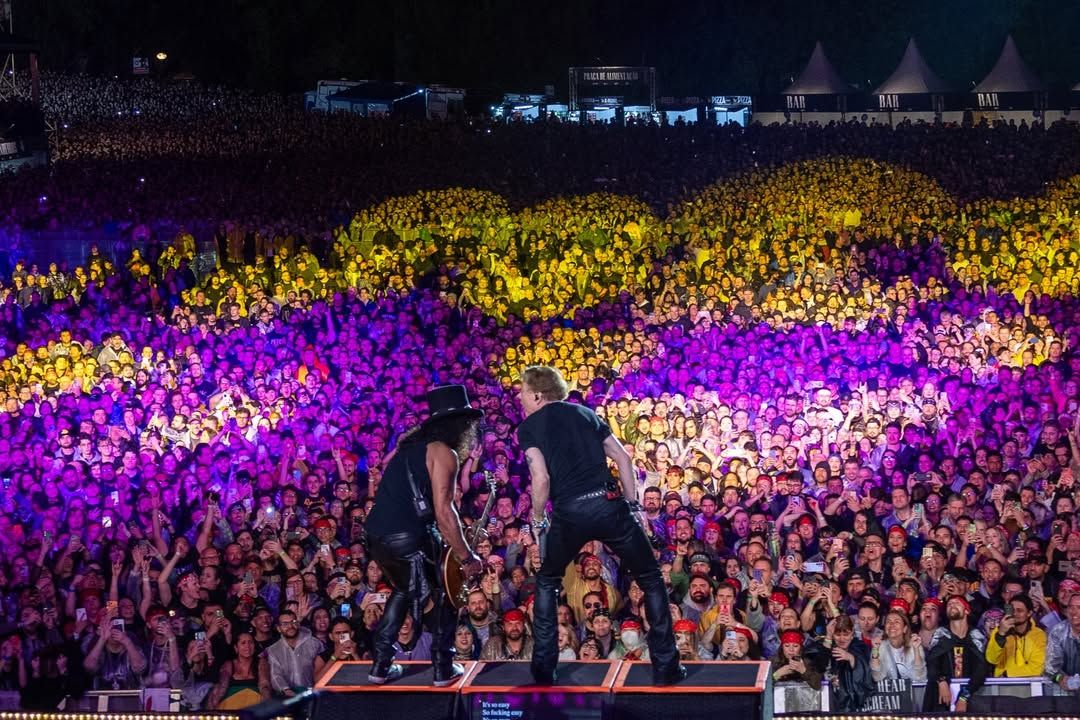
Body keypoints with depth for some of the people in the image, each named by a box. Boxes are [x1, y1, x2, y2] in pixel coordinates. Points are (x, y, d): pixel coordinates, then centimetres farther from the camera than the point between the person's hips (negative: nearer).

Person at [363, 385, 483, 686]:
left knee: (404, 590, 28)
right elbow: (443, 511, -14)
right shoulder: (443, 452, -6)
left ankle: (381, 665, 24)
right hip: (408, 538, -8)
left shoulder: (411, 446, 19)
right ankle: (444, 669, 13)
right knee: (439, 598, 13)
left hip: (376, 535, 8)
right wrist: (467, 558, -8)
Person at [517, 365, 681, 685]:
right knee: (651, 580, 14)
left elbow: (541, 478, -6)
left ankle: (543, 667, 21)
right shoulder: (585, 413, 19)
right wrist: (634, 505, 17)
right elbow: (623, 458, 13)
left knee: (547, 582, 24)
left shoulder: (528, 427, 8)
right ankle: (666, 667, 9)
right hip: (609, 504, 2)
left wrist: (537, 520, 8)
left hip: (568, 513, -1)